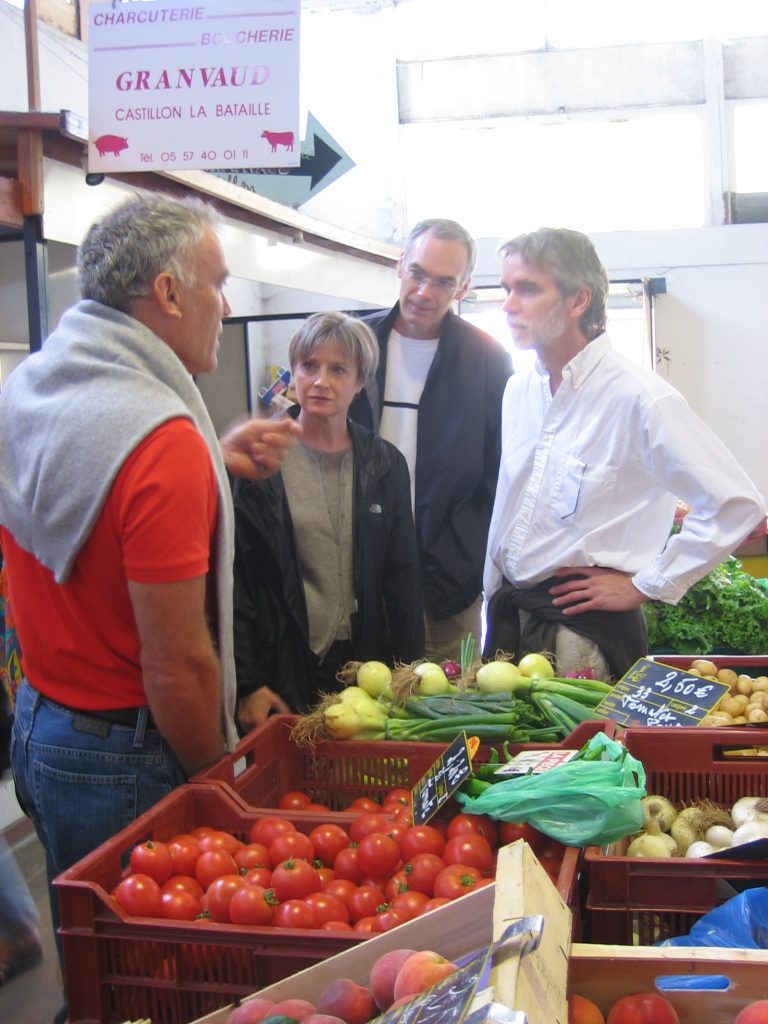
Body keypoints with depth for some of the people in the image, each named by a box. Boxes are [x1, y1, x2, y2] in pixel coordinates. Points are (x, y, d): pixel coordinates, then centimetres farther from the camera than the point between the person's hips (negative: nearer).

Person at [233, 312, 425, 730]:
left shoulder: (385, 465, 5)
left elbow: (403, 581, 8)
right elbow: (234, 581, -4)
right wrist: (247, 684, -8)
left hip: (366, 663, 3)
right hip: (283, 669, -2)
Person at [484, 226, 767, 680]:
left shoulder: (639, 397, -16)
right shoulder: (518, 390, 7)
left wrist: (644, 586, -12)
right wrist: (494, 601, 14)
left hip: (581, 628, -6)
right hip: (508, 615, 6)